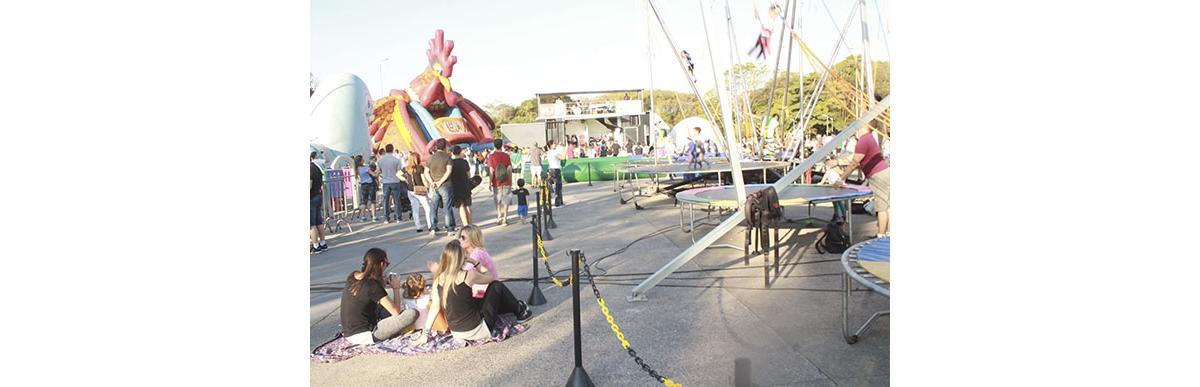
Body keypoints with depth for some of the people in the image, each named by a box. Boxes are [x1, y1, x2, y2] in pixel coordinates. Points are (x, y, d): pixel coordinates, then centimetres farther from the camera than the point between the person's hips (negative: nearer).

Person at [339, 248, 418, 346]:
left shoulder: (352, 277, 1)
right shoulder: (373, 286, -20)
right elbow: (396, 312, -14)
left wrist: (383, 282, 9)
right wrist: (396, 288, -2)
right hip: (363, 336, -9)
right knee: (412, 313, -16)